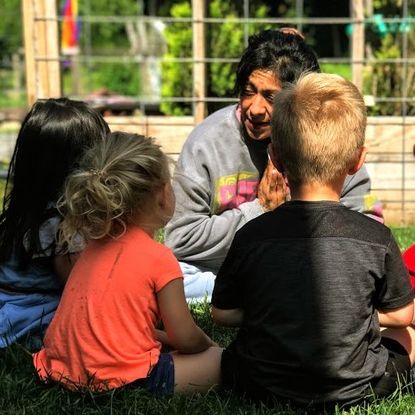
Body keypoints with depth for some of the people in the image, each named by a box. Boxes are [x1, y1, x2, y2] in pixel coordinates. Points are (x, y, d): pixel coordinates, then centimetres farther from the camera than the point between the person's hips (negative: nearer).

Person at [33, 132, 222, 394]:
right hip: (122, 380, -8)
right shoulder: (159, 258, -13)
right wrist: (208, 344, 16)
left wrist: (163, 337, 20)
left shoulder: (96, 246, 9)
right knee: (217, 358, 6)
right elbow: (185, 338, -5)